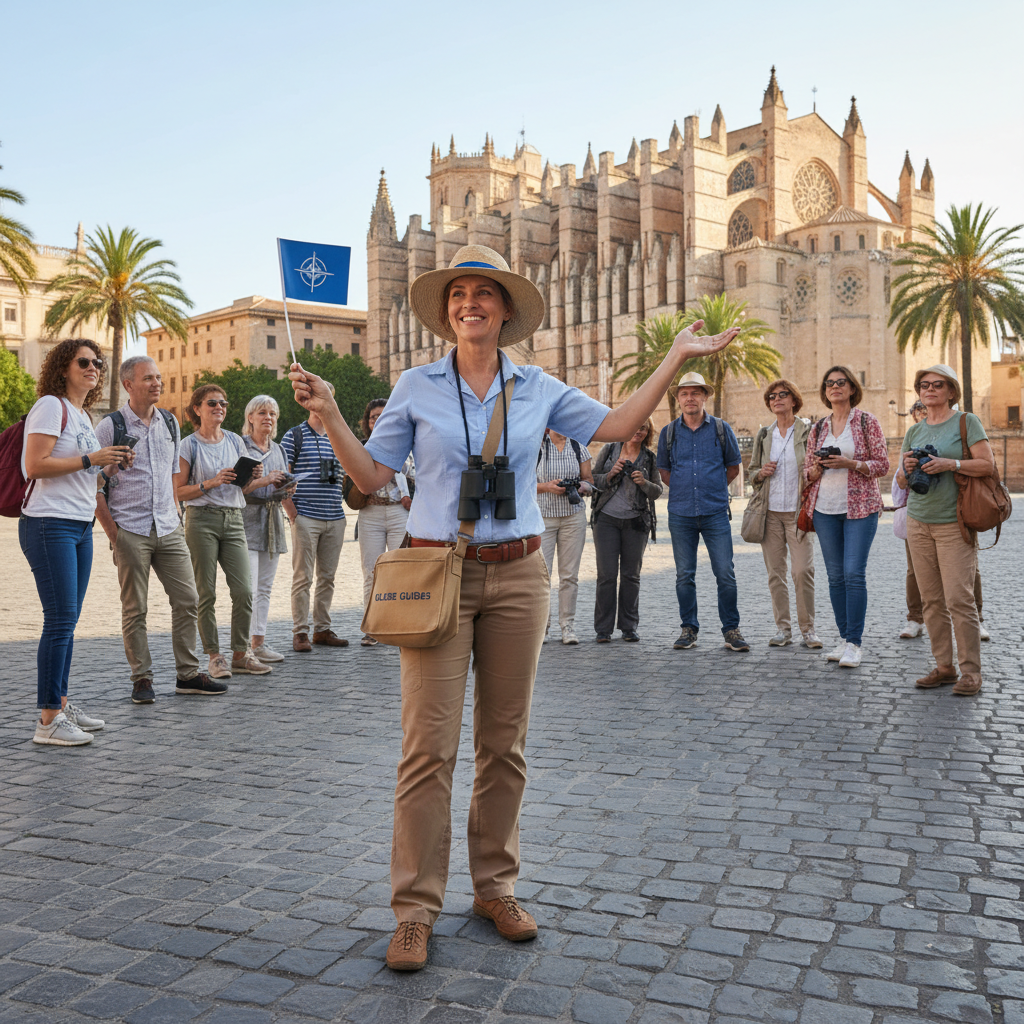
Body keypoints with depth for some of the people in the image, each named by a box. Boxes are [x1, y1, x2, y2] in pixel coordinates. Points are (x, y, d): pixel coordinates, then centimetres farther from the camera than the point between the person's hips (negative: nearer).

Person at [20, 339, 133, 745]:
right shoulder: (51, 406, -7)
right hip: (50, 525, -9)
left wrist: (111, 466, 9)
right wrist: (90, 459, -16)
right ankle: (48, 720, -6)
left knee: (67, 621, 11)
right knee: (60, 620, -10)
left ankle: (62, 705, 18)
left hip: (81, 527, 9)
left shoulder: (83, 415, 19)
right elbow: (35, 466, -17)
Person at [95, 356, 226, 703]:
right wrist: (110, 529, -8)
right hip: (130, 531, -5)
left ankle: (188, 674, 13)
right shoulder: (110, 427, -5)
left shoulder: (170, 423, 11)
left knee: (187, 600, 3)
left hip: (169, 530, 5)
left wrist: (175, 514, 15)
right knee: (135, 609, 1)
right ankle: (142, 680, 11)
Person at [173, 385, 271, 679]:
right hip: (202, 519, -4)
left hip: (233, 519, 4)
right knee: (206, 594, -1)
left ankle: (241, 654, 8)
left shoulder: (235, 441, 13)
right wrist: (211, 483, -15)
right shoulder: (189, 445, 1)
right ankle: (215, 657, 8)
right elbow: (179, 491, -3)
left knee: (243, 590, -3)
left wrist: (255, 478, -4)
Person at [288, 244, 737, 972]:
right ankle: (416, 909, 7)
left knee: (505, 742, 10)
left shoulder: (538, 390, 8)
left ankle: (496, 888, 24)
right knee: (429, 744, -5)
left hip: (517, 575, 3)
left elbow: (617, 426, 9)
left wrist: (675, 360, 7)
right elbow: (371, 476, 3)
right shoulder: (417, 387, 3)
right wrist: (329, 415, -9)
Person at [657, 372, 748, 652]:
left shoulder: (721, 429, 4)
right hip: (680, 514, 1)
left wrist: (713, 490, 12)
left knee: (725, 574, -4)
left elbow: (733, 467, 13)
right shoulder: (669, 433, 7)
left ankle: (731, 629, 7)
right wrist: (685, 490, 10)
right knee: (684, 575, 6)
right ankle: (688, 629, 15)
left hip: (715, 513, -1)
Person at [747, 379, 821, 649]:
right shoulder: (763, 435, 13)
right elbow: (751, 472, 19)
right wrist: (761, 473, -3)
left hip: (798, 512, -3)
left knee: (803, 571, -10)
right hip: (770, 512, 3)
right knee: (775, 572, 3)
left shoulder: (808, 431, 3)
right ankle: (782, 628, 11)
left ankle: (807, 629, 1)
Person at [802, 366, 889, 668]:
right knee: (835, 575, 6)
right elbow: (808, 472, 15)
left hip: (860, 507, -4)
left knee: (854, 573, -11)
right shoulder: (818, 428, 12)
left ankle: (854, 643, -5)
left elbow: (882, 464, -4)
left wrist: (849, 463, -17)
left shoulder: (867, 422, 0)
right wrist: (818, 467, -8)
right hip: (825, 509, 4)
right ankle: (844, 638, 14)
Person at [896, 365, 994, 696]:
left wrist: (950, 463, -19)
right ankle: (944, 666, 12)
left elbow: (987, 464, -7)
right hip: (918, 522, 5)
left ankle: (971, 671, -1)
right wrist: (907, 469, -4)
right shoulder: (914, 432, 15)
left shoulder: (966, 422, 1)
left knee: (959, 598, -9)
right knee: (932, 599, 4)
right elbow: (902, 481, 18)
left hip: (954, 523, -5)